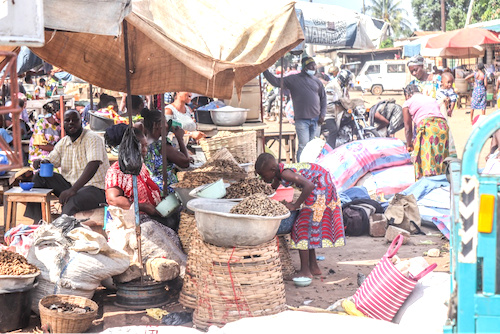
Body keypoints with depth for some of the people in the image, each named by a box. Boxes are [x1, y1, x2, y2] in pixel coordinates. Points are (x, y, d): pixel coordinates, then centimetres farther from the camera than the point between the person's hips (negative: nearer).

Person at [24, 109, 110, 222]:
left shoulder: (92, 138, -13)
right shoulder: (63, 143, 10)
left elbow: (93, 165, -27)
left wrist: (73, 190, -36)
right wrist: (42, 163, -16)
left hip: (95, 188, -7)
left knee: (72, 202, -37)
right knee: (40, 176, -6)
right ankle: (36, 222, -5)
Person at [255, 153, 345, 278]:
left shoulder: (285, 173, -26)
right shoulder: (278, 172, 4)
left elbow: (309, 185, -35)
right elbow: (273, 188, 24)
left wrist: (295, 205, -27)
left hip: (320, 185, -10)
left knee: (303, 226, -9)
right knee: (309, 227, 16)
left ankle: (305, 271, -6)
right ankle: (314, 267, 23)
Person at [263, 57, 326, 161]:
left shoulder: (317, 81, 13)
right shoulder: (293, 79, 3)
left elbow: (323, 98, 18)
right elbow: (276, 82, -2)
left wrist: (322, 114, 6)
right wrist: (265, 71, -13)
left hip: (316, 119, 4)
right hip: (301, 120, -4)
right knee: (303, 146, -11)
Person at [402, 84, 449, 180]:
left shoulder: (408, 103, 16)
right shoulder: (432, 99, 32)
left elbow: (408, 128, 18)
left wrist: (409, 145, 32)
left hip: (427, 127, -5)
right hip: (443, 126, 5)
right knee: (440, 159, 10)